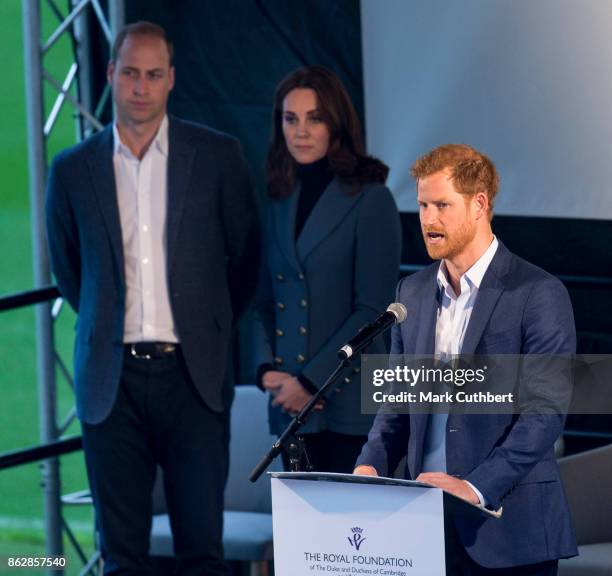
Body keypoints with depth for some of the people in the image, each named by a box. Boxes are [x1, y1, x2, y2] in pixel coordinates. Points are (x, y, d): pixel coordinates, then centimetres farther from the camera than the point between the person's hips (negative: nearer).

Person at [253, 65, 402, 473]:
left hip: (348, 404, -5)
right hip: (292, 406, 5)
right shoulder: (281, 200, 14)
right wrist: (267, 369, 0)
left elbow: (373, 310, -8)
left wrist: (312, 381, -11)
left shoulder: (370, 200, -4)